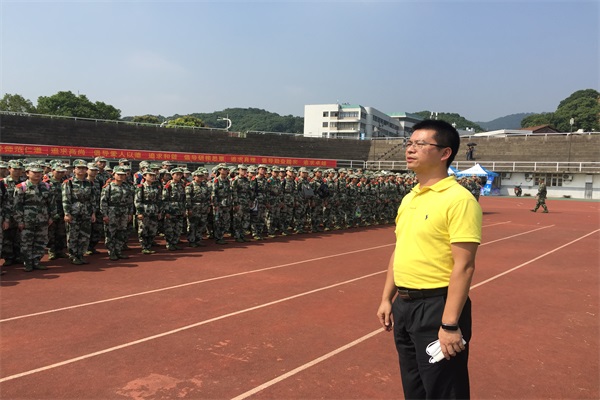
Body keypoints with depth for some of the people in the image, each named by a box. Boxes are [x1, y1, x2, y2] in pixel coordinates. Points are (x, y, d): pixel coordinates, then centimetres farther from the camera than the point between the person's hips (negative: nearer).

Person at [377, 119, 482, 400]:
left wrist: (450, 324, -22)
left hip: (437, 306, -8)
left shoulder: (459, 199, -15)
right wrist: (387, 298, 15)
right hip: (403, 305, 8)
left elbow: (463, 266, -19)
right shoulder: (409, 198, 9)